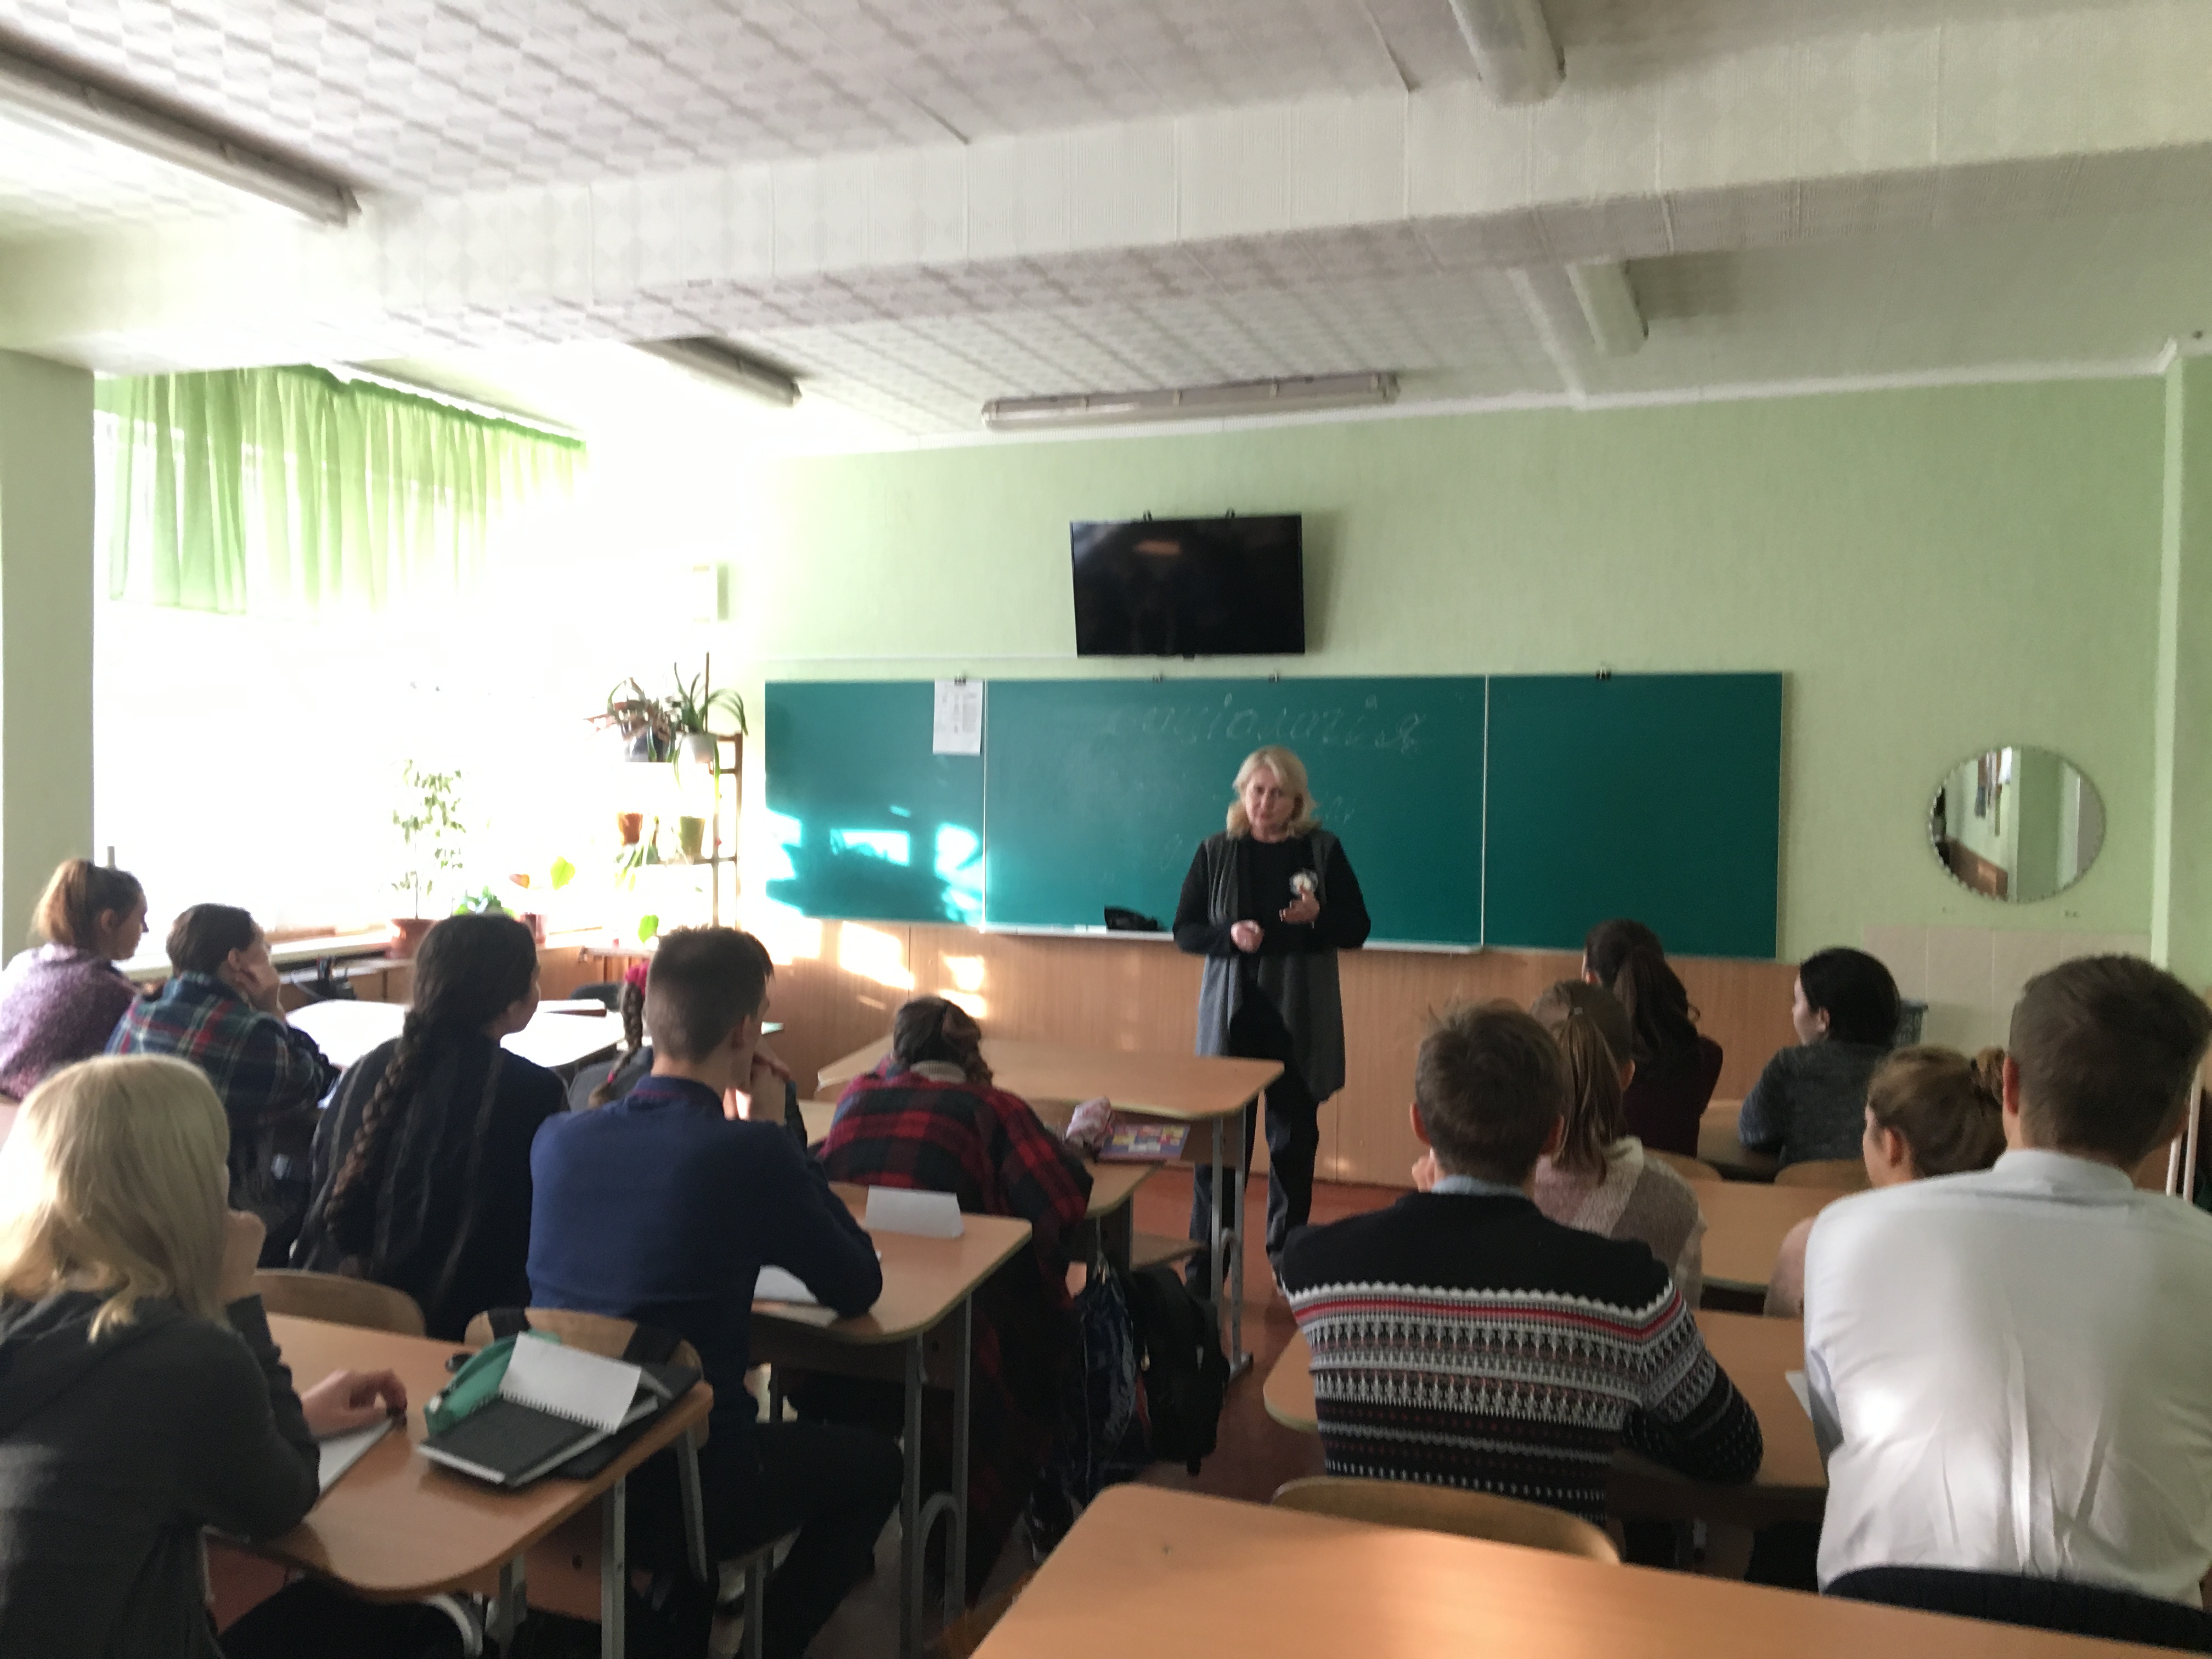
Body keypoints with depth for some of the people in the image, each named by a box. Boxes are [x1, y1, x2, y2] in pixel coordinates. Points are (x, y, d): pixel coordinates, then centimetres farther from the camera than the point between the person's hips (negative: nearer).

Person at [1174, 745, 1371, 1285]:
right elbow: (1184, 931, 2)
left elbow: (1356, 931, 3)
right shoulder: (1216, 852, 1)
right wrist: (1230, 936, -17)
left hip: (1300, 1019, 1)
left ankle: (1289, 1254, 24)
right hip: (1232, 1013, 0)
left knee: (1295, 1138, 9)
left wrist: (1318, 916, -18)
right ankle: (1206, 1260, 9)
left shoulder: (1323, 850, 1)